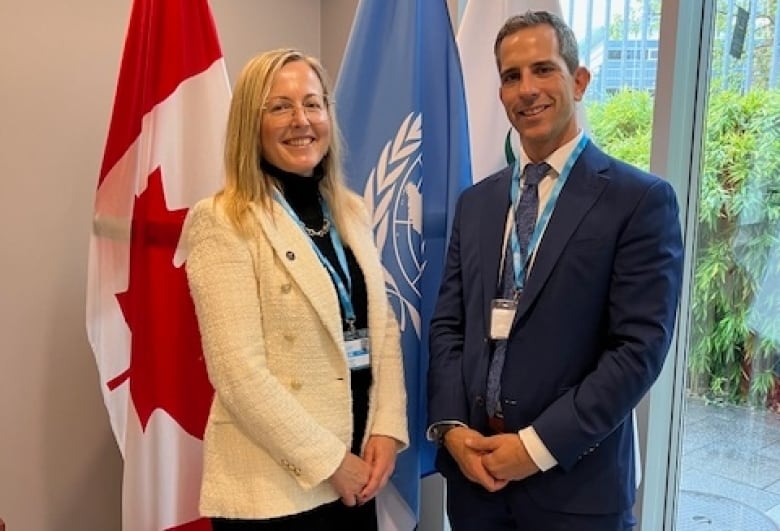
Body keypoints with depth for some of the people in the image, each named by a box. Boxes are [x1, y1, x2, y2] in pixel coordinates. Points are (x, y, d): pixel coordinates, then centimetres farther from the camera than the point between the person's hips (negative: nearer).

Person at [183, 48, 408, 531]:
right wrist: (328, 460, -15)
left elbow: (383, 329, 8)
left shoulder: (352, 212, 8)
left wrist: (387, 429, -4)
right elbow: (238, 371, -17)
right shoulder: (221, 222, -12)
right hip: (273, 487, -6)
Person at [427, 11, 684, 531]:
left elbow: (640, 348, -14)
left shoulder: (642, 200, -8)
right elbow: (447, 324, 7)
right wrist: (450, 426, -7)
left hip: (574, 481, -4)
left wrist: (539, 445, -16)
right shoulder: (476, 203, 8)